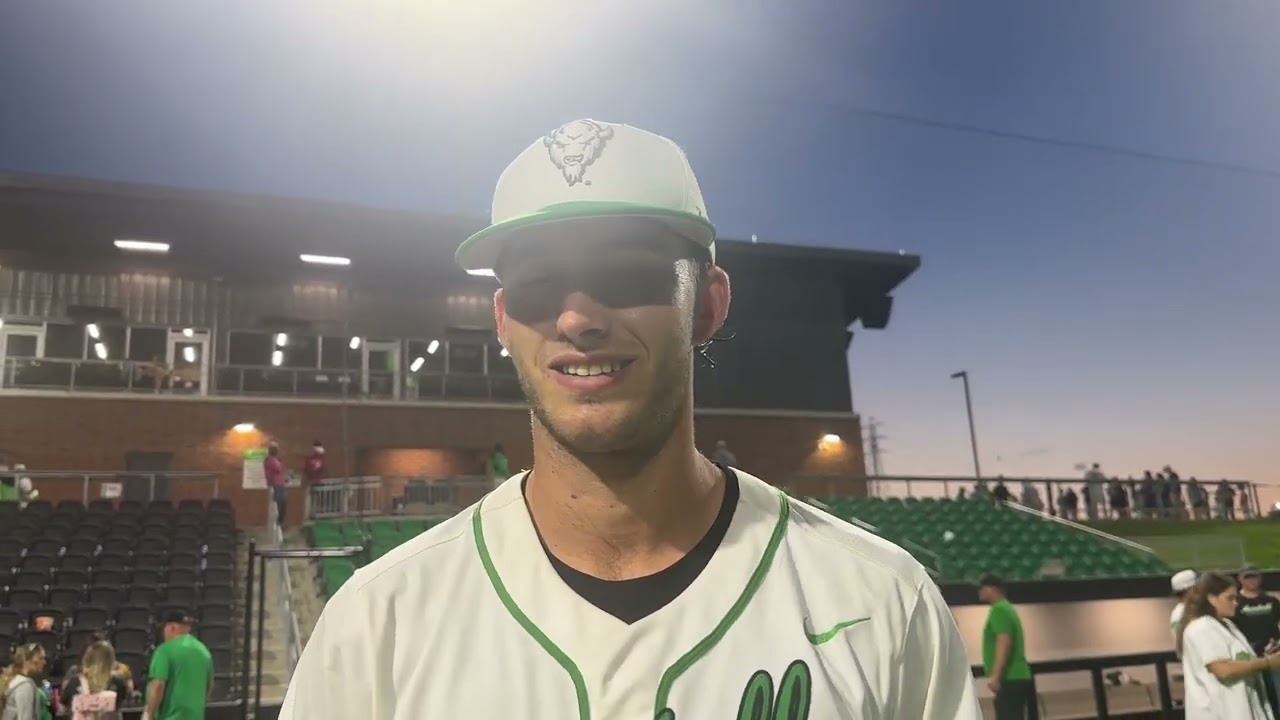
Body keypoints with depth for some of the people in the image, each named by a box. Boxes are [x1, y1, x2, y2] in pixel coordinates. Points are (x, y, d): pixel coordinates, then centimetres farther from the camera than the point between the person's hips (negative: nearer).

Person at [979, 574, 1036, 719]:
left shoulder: (999, 610, -10)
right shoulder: (1007, 608, 22)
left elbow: (1004, 643, -22)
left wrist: (995, 676, -26)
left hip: (1009, 679, -10)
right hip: (1014, 677, 10)